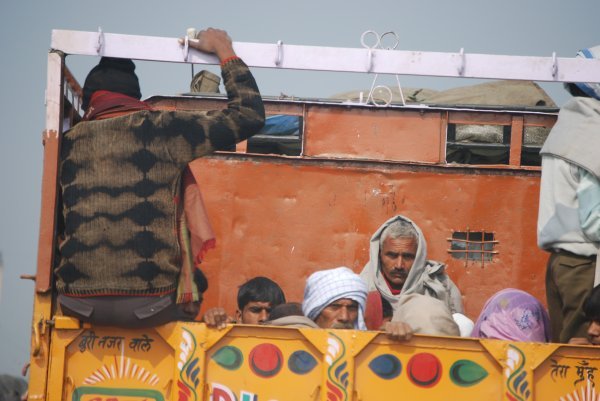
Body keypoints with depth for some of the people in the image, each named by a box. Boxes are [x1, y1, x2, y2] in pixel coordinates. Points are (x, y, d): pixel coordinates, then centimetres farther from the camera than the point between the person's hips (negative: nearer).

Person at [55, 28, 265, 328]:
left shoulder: (69, 144, 11)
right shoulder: (160, 130, -1)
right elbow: (249, 115, 2)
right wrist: (224, 51, 14)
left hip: (78, 303, 3)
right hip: (147, 305, -3)